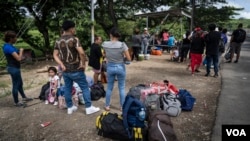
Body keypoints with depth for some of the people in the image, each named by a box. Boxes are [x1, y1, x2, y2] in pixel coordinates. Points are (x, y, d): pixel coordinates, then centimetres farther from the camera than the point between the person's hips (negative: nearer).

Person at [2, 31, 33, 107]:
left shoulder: (8, 46, 7)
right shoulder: (9, 47, -23)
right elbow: (18, 58, -26)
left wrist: (19, 51, 3)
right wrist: (21, 51, -11)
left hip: (14, 68, 10)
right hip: (14, 68, -10)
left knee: (20, 83, 22)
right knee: (16, 85, 3)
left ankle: (24, 97, 38)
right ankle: (16, 102, 18)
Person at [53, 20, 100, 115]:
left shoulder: (58, 41, 7)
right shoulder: (74, 39, -16)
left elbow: (55, 55, 6)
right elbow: (81, 53, -28)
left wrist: (62, 65, -1)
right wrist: (83, 64, -15)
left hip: (65, 70, 7)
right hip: (75, 70, -7)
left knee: (67, 88, 16)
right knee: (85, 88, 5)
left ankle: (70, 107, 27)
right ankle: (89, 108, 11)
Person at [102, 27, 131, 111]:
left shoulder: (105, 44, -9)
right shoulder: (122, 45, -18)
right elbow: (129, 59, -13)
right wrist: (122, 57, 4)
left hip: (110, 67, 2)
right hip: (120, 67, -2)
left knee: (109, 87, 17)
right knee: (122, 88, 13)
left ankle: (107, 106, 28)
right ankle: (122, 106, 24)